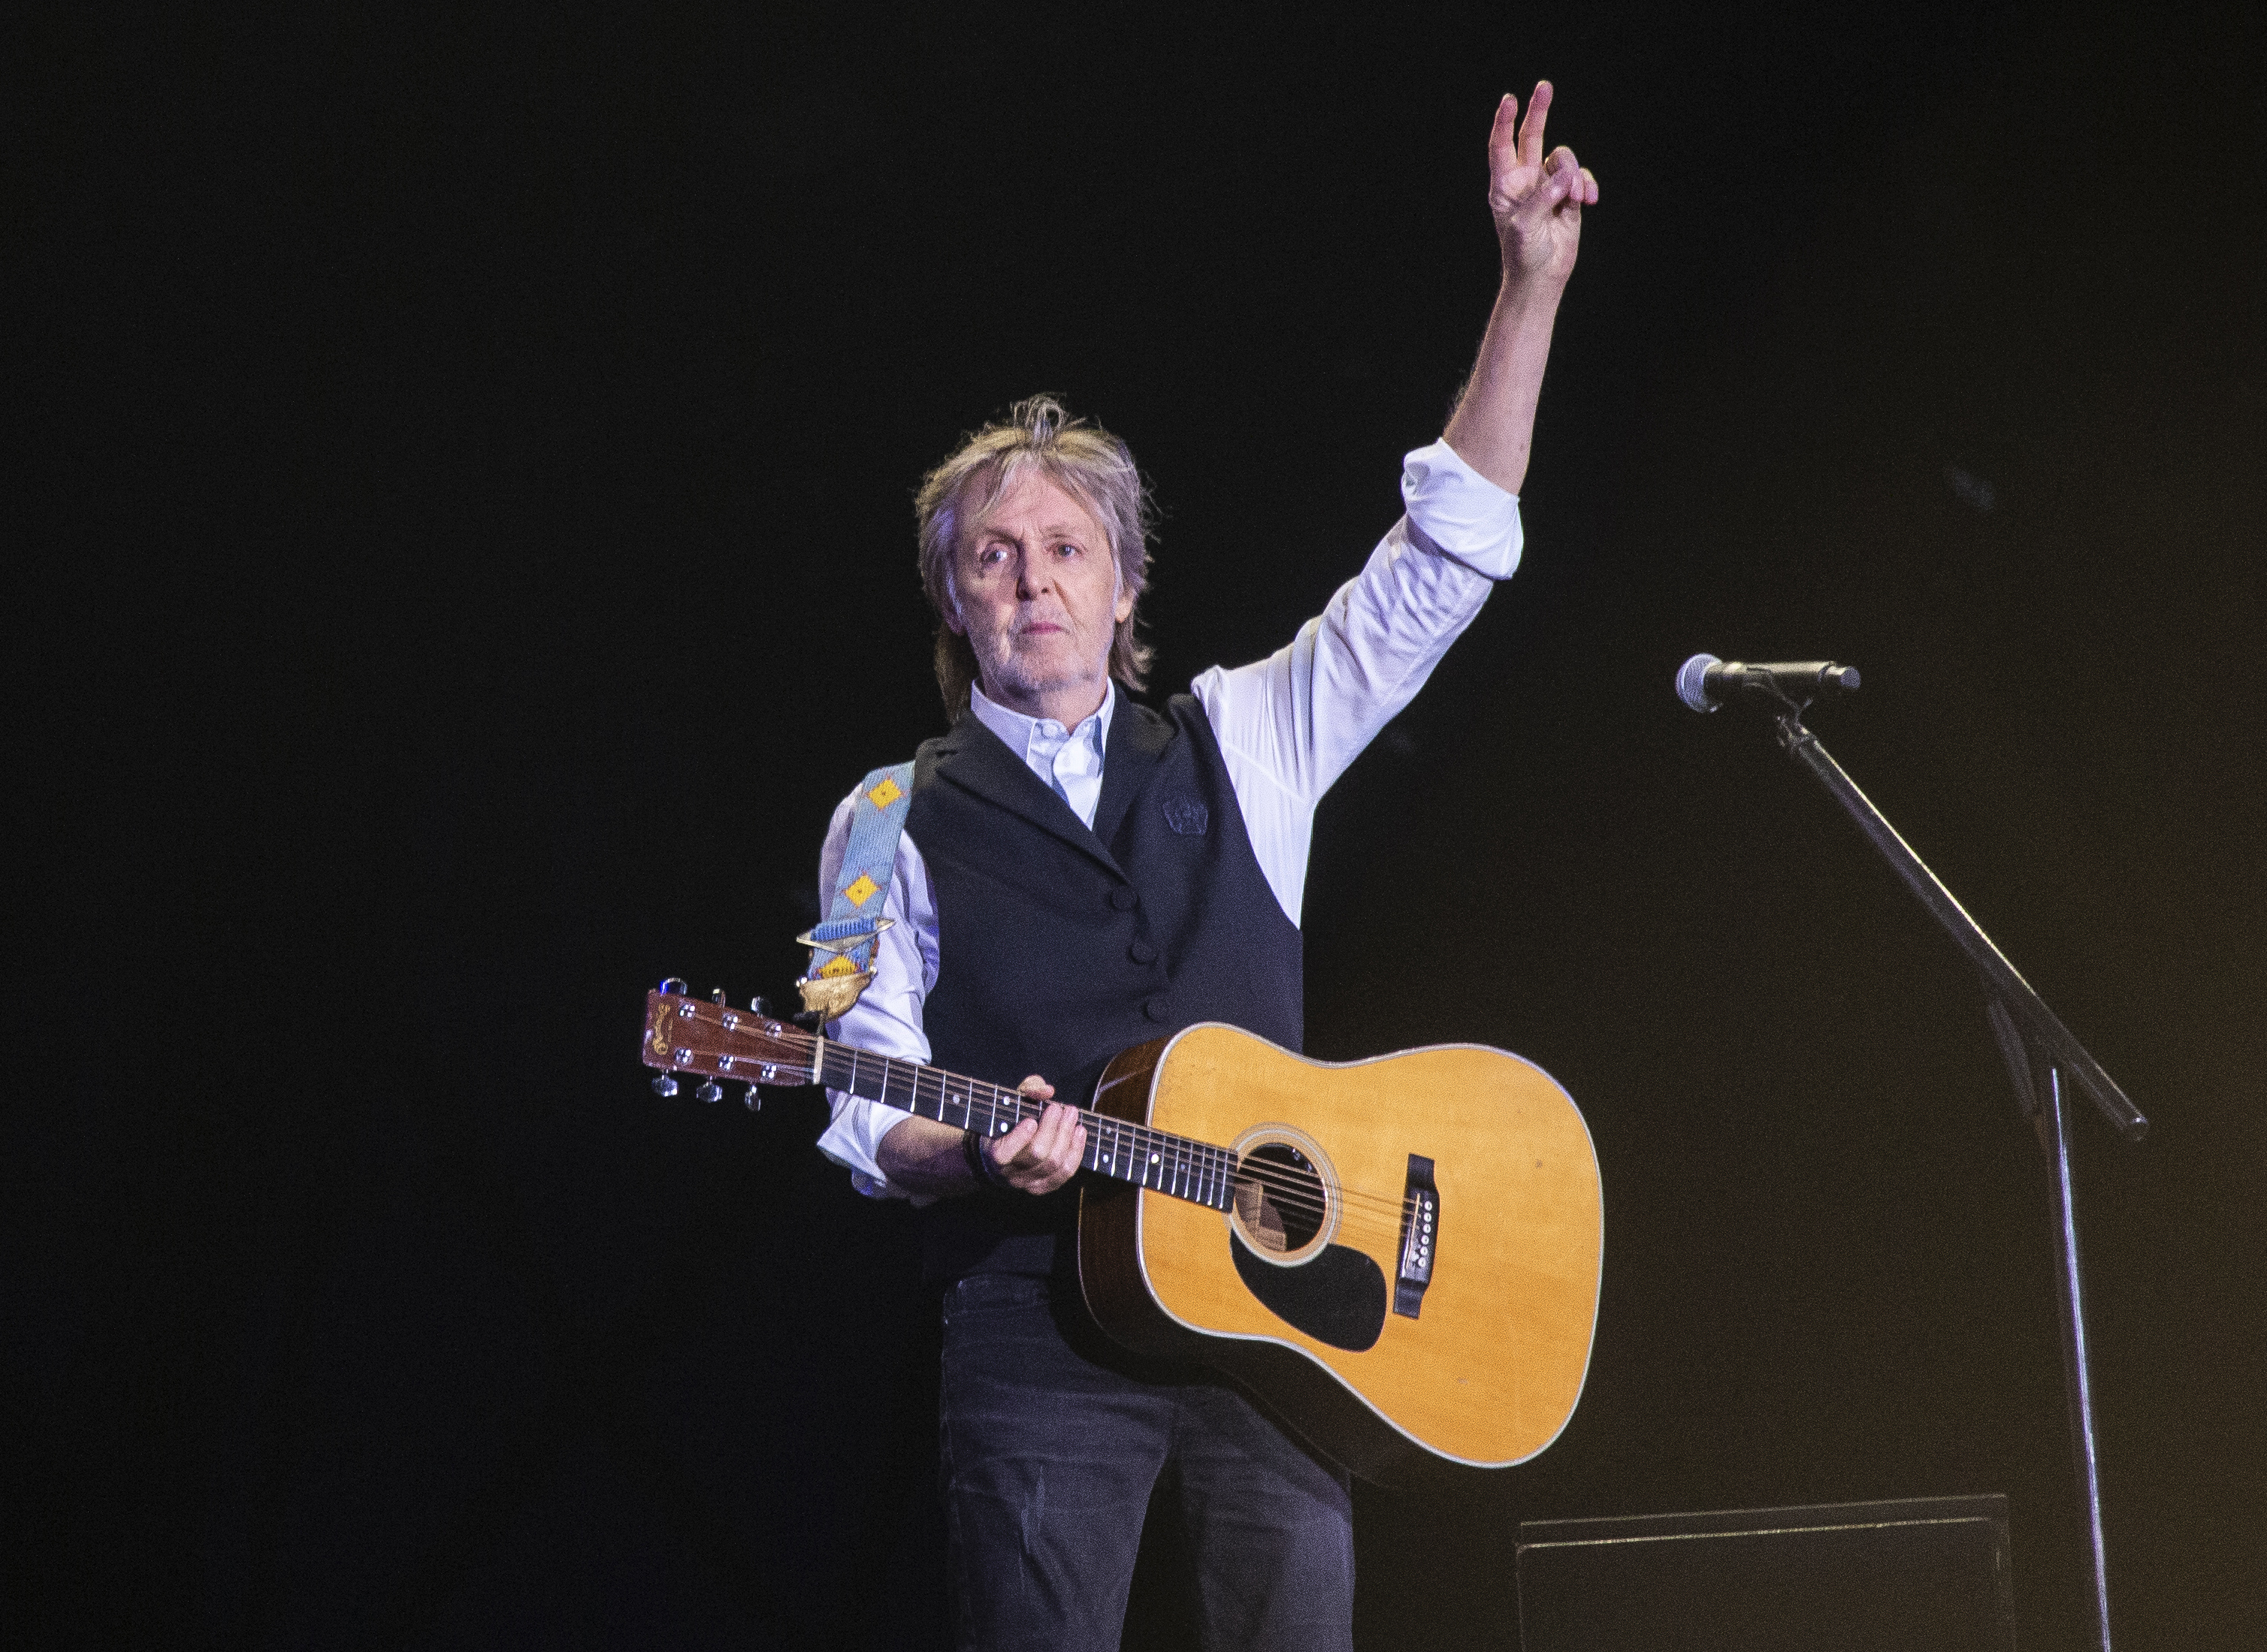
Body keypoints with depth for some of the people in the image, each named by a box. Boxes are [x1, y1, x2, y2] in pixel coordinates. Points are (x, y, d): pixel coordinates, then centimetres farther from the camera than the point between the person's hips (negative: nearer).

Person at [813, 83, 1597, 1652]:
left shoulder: (1241, 744, 14)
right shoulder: (896, 824, 8)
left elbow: (1442, 563, 9)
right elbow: (871, 1116, 4)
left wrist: (1532, 286, 1)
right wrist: (978, 1154, -20)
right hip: (1044, 1331, -2)